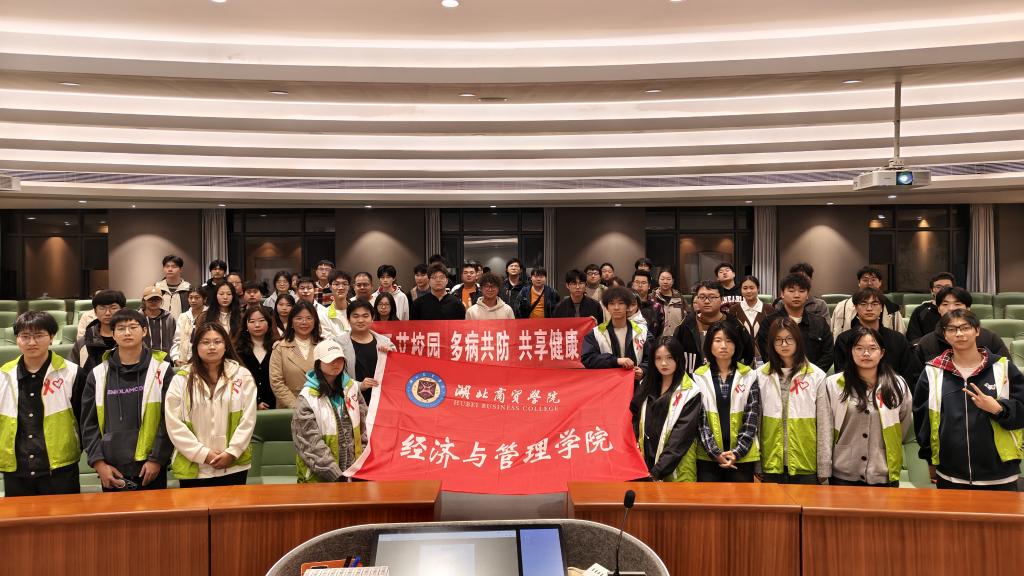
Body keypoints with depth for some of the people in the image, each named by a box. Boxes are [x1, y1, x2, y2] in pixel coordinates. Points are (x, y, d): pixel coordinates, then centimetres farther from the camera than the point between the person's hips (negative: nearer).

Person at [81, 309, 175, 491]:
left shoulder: (161, 370, 1)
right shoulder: (98, 375, 7)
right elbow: (89, 424, 7)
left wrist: (157, 459, -9)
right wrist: (99, 462, -2)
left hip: (151, 469, -2)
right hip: (112, 471, 2)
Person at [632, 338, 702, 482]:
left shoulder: (690, 393, -6)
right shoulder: (646, 387, 11)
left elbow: (681, 435, -12)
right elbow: (636, 422, 11)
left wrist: (658, 471, -16)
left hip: (677, 469, -4)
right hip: (646, 464, 4)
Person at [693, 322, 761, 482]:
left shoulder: (749, 376, 4)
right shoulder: (698, 377, 3)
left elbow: (752, 418, -1)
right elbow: (700, 419, -2)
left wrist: (737, 451, -10)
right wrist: (715, 452, -12)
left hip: (743, 457, 0)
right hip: (708, 457, 0)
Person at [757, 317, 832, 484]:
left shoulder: (816, 376, -2)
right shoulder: (761, 376, 2)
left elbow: (824, 424, 0)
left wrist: (824, 468, 0)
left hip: (806, 465, -1)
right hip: (771, 464, 1)